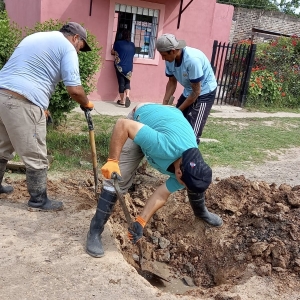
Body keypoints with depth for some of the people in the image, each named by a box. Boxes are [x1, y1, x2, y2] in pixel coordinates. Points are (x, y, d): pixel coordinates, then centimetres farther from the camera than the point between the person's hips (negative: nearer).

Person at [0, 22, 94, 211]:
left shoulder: (35, 37, 27)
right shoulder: (67, 47, 0)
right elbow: (74, 89, -10)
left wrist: (42, 105, 32)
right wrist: (86, 104, 11)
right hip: (23, 102, -9)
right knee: (36, 157, 5)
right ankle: (38, 201, 17)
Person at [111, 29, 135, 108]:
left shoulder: (118, 43, -2)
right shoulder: (132, 45, 7)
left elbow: (112, 52, 9)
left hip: (120, 66, -3)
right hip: (129, 67, 3)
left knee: (121, 83, 3)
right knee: (127, 82, 15)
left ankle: (122, 101, 5)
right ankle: (127, 96, -7)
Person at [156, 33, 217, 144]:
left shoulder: (192, 59, -33)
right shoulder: (170, 59, -12)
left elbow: (196, 92, -26)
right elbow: (172, 82, 3)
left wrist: (178, 110, -18)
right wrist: (164, 105, -6)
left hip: (204, 92, -7)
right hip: (188, 91, 8)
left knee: (192, 134, -13)